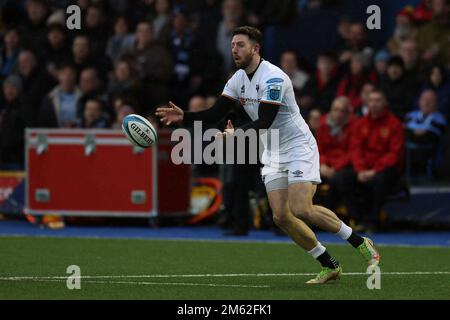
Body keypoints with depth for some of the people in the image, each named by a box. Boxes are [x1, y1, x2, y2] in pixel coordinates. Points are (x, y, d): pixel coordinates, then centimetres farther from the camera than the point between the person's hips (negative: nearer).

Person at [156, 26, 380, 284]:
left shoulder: (273, 78, -21)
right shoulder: (238, 79, 5)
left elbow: (264, 122, -28)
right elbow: (216, 114, 7)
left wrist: (238, 133, -39)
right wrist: (184, 116, -5)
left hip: (299, 147, -8)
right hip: (273, 154, 8)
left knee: (301, 210, -21)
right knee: (281, 216, -6)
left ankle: (360, 242, -2)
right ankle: (330, 266, 5)